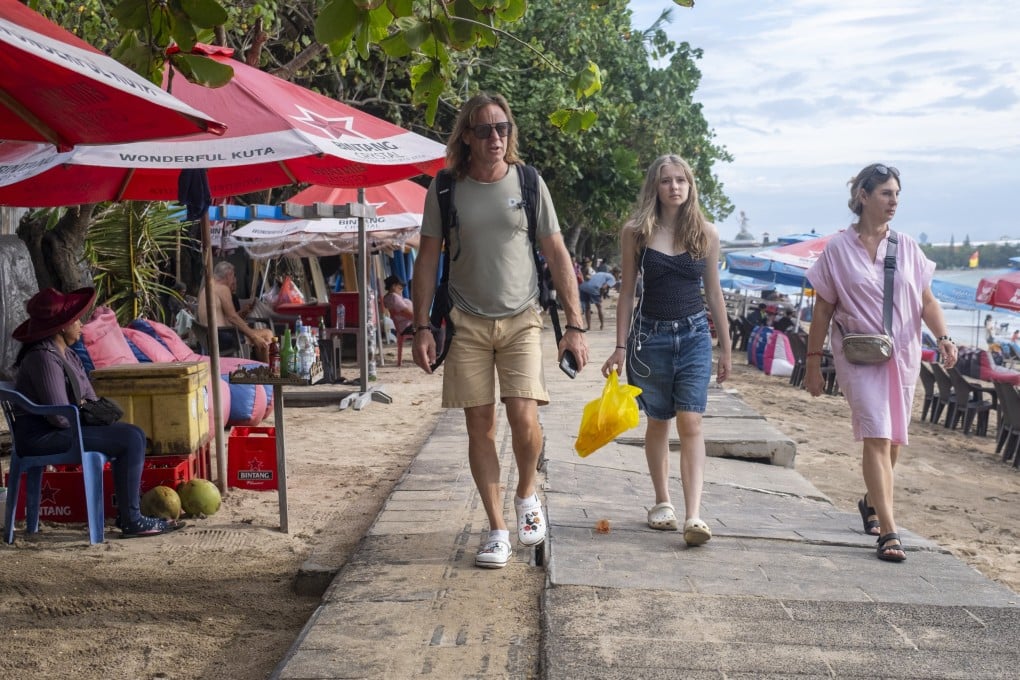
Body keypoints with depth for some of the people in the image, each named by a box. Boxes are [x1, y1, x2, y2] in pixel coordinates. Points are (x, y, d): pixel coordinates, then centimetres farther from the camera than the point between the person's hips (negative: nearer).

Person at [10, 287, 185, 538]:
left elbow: (90, 397, 13)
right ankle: (131, 521, -14)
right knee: (131, 439, -16)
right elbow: (60, 417, -24)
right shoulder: (44, 358, -19)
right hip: (42, 436, -10)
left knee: (134, 434, 10)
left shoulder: (66, 354, 12)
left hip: (56, 430, 10)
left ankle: (128, 509, 8)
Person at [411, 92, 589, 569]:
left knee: (524, 419, -13)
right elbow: (427, 259, 5)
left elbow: (557, 256, 3)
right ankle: (497, 530, 13)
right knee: (480, 426, 2)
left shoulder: (528, 184, 1)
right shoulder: (445, 190, 1)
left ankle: (526, 495, 18)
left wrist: (574, 325, -2)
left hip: (521, 320, 0)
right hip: (467, 323, 1)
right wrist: (422, 327, -3)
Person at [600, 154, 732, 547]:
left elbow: (713, 292, 9)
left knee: (690, 424, -9)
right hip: (650, 334, 0)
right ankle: (662, 503, 25)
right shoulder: (636, 233, -1)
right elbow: (627, 291, 3)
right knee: (658, 422, 10)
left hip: (694, 336, 0)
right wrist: (621, 347, 0)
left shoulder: (706, 233, 2)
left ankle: (694, 516, -13)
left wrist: (725, 346, 11)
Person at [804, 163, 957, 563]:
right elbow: (823, 310, 2)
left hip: (902, 355, 4)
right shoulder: (838, 250, -2)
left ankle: (872, 502, 38)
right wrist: (813, 361, 1)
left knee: (892, 439, 12)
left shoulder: (907, 248, 6)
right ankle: (888, 531, -15)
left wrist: (943, 337, -12)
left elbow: (927, 301, 6)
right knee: (876, 436, -14)